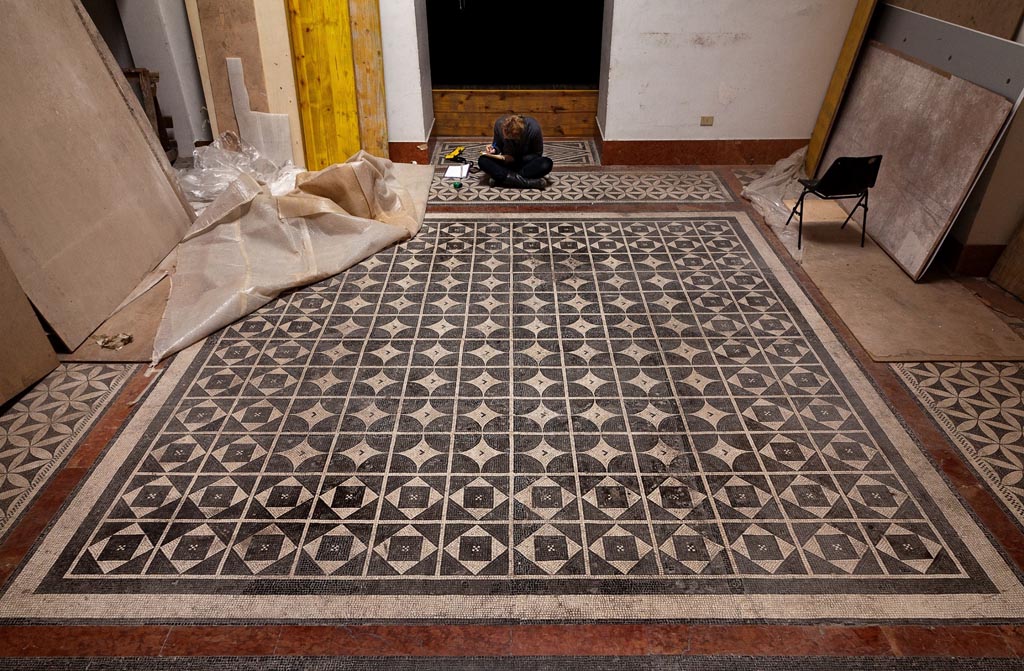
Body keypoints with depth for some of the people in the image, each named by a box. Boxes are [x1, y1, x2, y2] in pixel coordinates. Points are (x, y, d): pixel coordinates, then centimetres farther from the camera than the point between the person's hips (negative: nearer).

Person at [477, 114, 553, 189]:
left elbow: (537, 153, -12)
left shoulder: (534, 128, -24)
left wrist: (515, 159, -21)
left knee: (547, 163, -34)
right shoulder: (499, 124, -17)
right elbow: (497, 146, 1)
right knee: (482, 160, -27)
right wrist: (494, 150, -22)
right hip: (507, 162, 2)